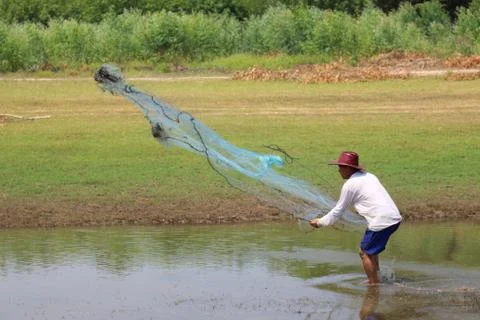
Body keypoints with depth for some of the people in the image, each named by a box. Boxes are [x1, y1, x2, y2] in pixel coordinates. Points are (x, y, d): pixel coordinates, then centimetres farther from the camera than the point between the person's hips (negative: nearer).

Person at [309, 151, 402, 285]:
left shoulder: (350, 184, -5)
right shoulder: (369, 176, 18)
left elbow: (338, 211, 2)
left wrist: (320, 222, 12)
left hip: (381, 222, -9)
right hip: (394, 217, 9)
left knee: (365, 253, 4)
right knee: (370, 249, 24)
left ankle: (374, 283, 7)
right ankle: (376, 278, 28)